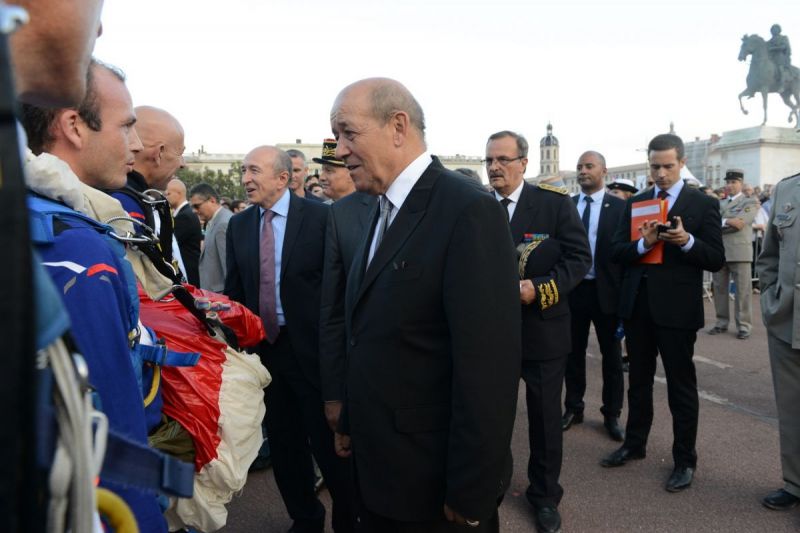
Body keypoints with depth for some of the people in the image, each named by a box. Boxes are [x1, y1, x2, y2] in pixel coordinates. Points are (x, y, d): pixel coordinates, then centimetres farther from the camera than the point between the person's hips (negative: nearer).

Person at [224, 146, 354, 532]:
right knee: (283, 444, 17)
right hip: (262, 348, 5)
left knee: (329, 442, 7)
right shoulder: (239, 225, 6)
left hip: (311, 348, -5)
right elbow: (234, 289, 10)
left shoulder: (320, 217, -9)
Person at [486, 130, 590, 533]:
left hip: (541, 328, -2)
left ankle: (544, 496, 32)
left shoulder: (555, 202, -6)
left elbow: (579, 257, -10)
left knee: (544, 417, 12)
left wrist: (540, 289, -23)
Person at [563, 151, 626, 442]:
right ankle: (573, 408, 29)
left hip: (606, 290, -2)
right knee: (573, 352, 13)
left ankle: (612, 414, 24)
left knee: (612, 356, 10)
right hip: (572, 289, 2)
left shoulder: (620, 206, -4)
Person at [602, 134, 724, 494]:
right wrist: (643, 243, -18)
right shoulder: (635, 203, 8)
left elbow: (716, 260, -6)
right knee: (638, 379, 17)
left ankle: (685, 460, 20)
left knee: (681, 385, 6)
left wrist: (687, 241, -24)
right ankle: (634, 444, 32)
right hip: (637, 303, 4)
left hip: (677, 307, -4)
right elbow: (616, 252, 1)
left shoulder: (703, 204, -3)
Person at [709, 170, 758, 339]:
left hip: (740, 252, -4)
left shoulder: (751, 202, 3)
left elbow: (739, 223, -14)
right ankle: (722, 322, 18)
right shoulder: (719, 204, 17)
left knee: (742, 290, -1)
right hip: (719, 252, 5)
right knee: (720, 289, 8)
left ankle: (743, 325, 6)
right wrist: (727, 222, -13)